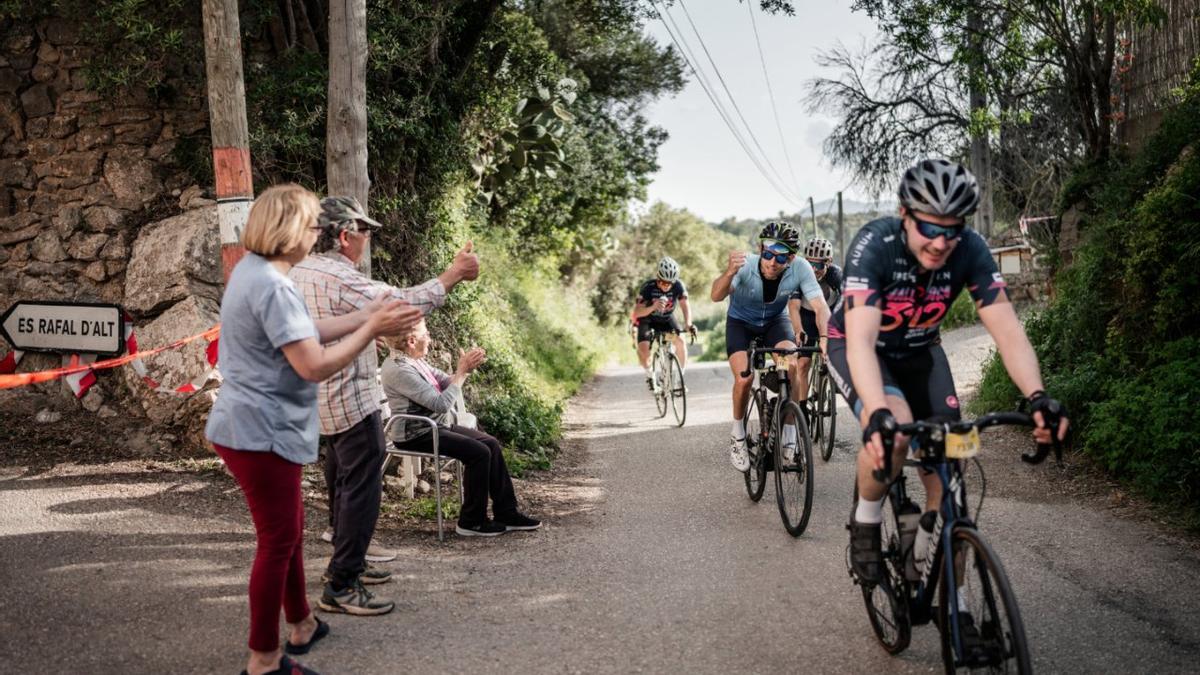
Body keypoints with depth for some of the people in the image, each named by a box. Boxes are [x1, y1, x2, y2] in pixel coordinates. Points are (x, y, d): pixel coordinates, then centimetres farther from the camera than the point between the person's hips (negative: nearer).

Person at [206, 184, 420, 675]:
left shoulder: (252, 269, 9)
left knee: (289, 528, 23)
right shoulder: (272, 287, -24)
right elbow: (315, 365, -26)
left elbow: (304, 334, 15)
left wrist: (367, 316, 13)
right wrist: (372, 330, -18)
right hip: (262, 433, -11)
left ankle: (300, 625, 39)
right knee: (277, 541, 1)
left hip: (251, 427, 11)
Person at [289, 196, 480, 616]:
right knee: (362, 490, -6)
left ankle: (347, 561, 34)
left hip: (323, 398, 10)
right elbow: (406, 303, -26)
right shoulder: (339, 279, -23)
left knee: (343, 481, 21)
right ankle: (341, 587, -3)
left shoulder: (299, 271, 6)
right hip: (351, 400, -10)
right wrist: (455, 274, -17)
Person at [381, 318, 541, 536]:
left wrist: (466, 368, -8)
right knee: (479, 452, -20)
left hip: (436, 426, 10)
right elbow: (441, 403, -25)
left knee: (492, 444, 0)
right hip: (416, 435, -10)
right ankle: (472, 522, -6)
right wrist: (462, 372, -18)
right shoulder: (399, 370, -22)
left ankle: (507, 513, 5)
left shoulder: (415, 361, 9)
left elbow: (446, 381, 11)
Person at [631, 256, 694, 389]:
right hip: (647, 318, -2)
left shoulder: (678, 285, -25)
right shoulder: (648, 287, -31)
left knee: (680, 340, -22)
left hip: (667, 318, 2)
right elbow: (637, 312, -33)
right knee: (643, 349, -24)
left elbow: (685, 306, -27)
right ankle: (650, 375, 6)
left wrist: (688, 324, -45)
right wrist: (653, 307, -52)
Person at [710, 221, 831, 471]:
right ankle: (738, 435, 5)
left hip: (776, 321, 1)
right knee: (744, 378, -22)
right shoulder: (746, 266, -33)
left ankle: (789, 435, -9)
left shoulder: (800, 269, -29)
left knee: (792, 366, -26)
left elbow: (820, 306, -34)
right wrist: (729, 272, -69)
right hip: (741, 322, -1)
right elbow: (716, 296, -48)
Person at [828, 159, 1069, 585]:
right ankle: (865, 524, -6)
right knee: (894, 431, -32)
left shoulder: (970, 250, -23)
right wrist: (878, 414, -59)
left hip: (918, 350, 4)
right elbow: (861, 339, -44)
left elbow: (1007, 329, -28)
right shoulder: (874, 244, -34)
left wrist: (1038, 397, -45)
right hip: (857, 348, -4)